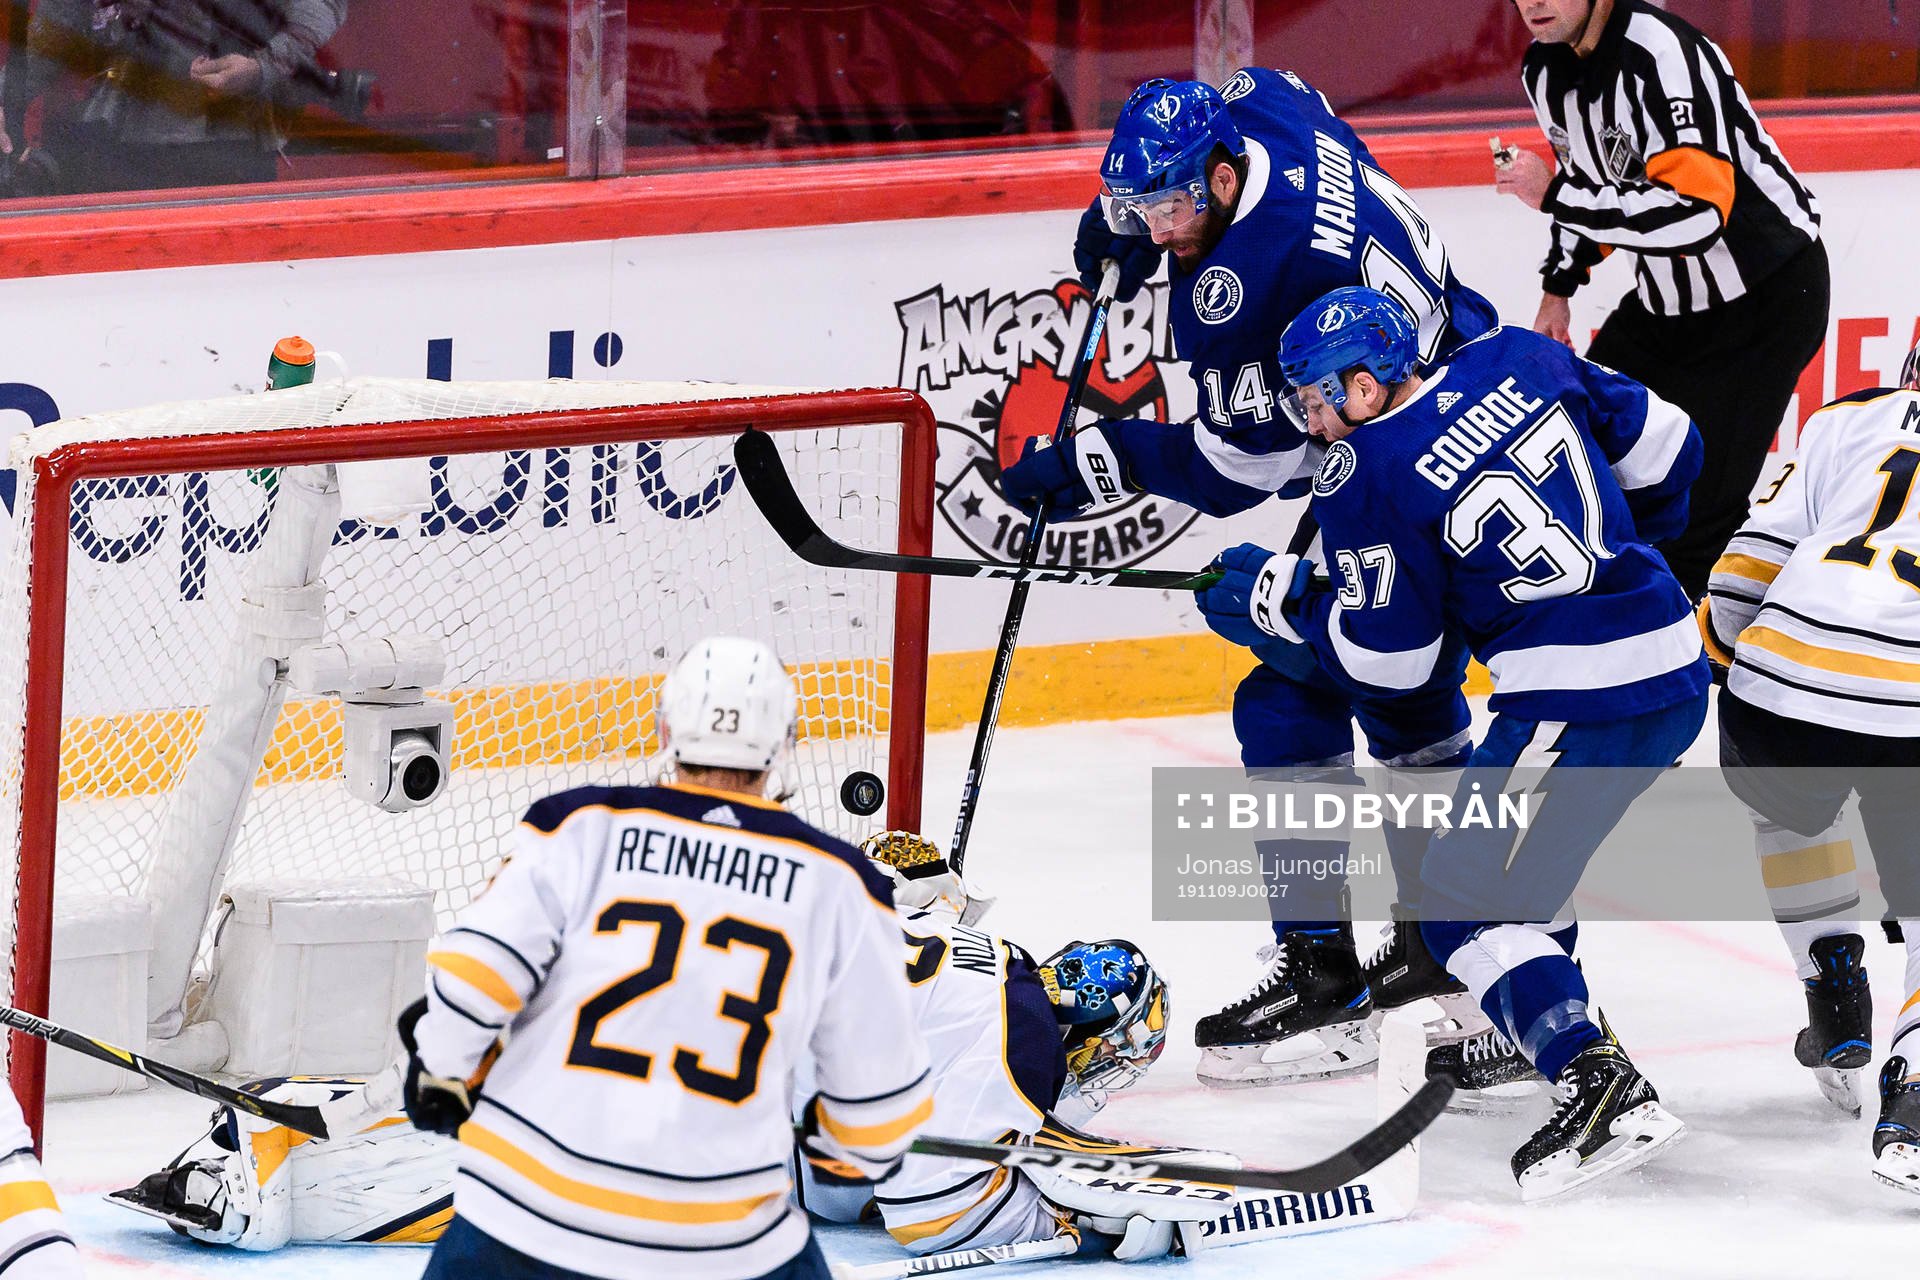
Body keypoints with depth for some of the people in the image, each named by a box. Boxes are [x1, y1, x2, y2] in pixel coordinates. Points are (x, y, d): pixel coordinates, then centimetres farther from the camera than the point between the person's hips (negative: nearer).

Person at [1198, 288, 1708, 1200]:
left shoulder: (1365, 479, -9)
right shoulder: (1519, 363, 8)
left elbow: (1386, 659, -3)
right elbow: (1663, 448, 16)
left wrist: (1280, 598, 10)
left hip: (1583, 703, -9)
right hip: (1679, 670, 9)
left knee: (1465, 899, -5)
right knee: (1517, 857, 26)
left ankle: (1598, 1083, -20)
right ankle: (1544, 1034, 32)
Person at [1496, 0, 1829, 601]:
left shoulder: (1660, 55, -29)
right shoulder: (1547, 67, -1)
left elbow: (1694, 212, -37)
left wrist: (1553, 195, -32)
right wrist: (1559, 289, 17)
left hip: (1768, 294, -9)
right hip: (1667, 297, 9)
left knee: (1698, 504, -14)